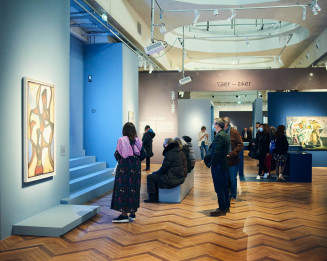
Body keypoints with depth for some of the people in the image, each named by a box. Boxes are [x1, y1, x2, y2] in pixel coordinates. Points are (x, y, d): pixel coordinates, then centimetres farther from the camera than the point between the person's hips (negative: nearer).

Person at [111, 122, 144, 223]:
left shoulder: (121, 140, -8)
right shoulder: (138, 141, 4)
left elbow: (117, 155, -7)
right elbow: (142, 155, 4)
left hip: (124, 168, -4)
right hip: (135, 168, 4)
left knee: (123, 189, 0)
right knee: (134, 189, 11)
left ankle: (124, 214, -1)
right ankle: (132, 212, 17)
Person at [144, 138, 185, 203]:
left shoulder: (170, 154, -17)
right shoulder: (180, 152, 11)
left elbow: (164, 168, -15)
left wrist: (155, 172, 5)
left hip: (172, 179, -10)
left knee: (150, 177, -2)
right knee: (155, 174, 23)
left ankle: (153, 198, 3)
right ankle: (156, 196, 25)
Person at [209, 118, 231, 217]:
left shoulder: (219, 136, -19)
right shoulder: (226, 135, 11)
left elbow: (216, 152, -23)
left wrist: (211, 164, -13)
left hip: (218, 165, -10)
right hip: (225, 164, 10)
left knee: (219, 188, -2)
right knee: (224, 186, 16)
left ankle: (222, 209, 4)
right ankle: (226, 207, 26)